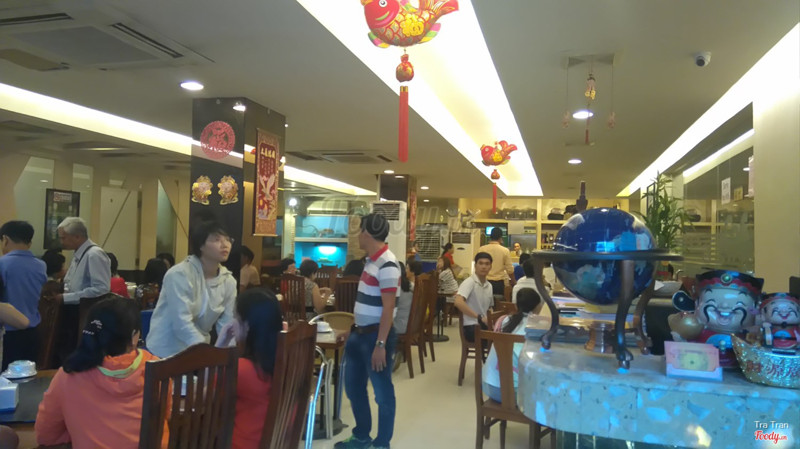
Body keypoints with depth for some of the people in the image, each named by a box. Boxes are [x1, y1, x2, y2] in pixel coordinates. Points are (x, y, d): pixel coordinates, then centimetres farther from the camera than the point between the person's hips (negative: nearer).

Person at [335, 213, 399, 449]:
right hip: (360, 333, 10)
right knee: (353, 387, 19)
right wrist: (353, 329, 21)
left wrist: (380, 344, -22)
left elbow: (388, 309, -21)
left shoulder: (387, 265, -19)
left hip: (375, 335, -10)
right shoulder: (372, 260, 10)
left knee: (382, 393, 6)